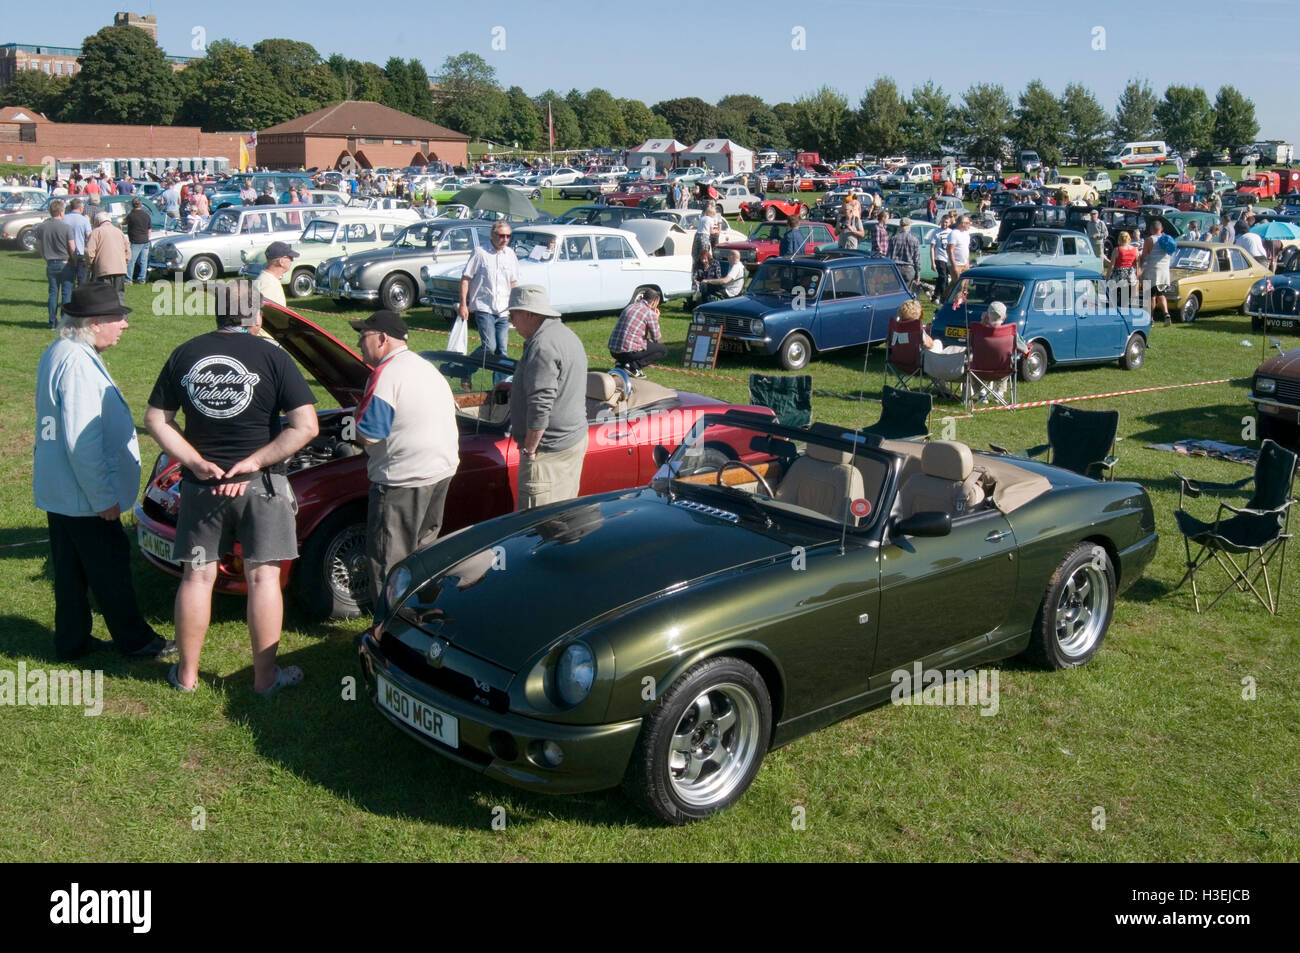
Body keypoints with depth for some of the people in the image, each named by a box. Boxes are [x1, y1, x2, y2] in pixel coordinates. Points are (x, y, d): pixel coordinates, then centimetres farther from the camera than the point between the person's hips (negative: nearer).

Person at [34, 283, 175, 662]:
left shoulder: (57, 354, 9)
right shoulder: (78, 364, -24)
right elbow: (82, 443, -26)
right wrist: (104, 498, -20)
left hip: (58, 490, 10)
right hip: (84, 495, -10)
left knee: (71, 571, 17)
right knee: (110, 570, 4)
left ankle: (71, 642, 27)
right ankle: (136, 641, 16)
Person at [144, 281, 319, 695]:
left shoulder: (184, 355, 3)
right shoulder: (272, 357, -8)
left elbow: (156, 420, 4)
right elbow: (305, 426, -14)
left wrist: (196, 462, -5)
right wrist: (254, 462, -12)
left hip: (200, 485, 3)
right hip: (260, 486, -3)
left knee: (197, 575, 12)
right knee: (262, 575, 5)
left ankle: (186, 673, 23)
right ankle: (265, 675, 11)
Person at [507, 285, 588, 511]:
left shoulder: (542, 346, -20)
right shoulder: (567, 335, 14)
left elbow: (541, 404, -26)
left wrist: (529, 448, -18)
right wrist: (513, 387, 25)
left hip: (550, 449, -11)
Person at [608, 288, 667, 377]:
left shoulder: (630, 306, 17)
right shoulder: (650, 313, -6)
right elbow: (657, 339, 1)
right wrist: (656, 319, 15)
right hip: (629, 352, -8)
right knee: (663, 349, 9)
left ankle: (621, 362, 10)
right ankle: (633, 366, -7)